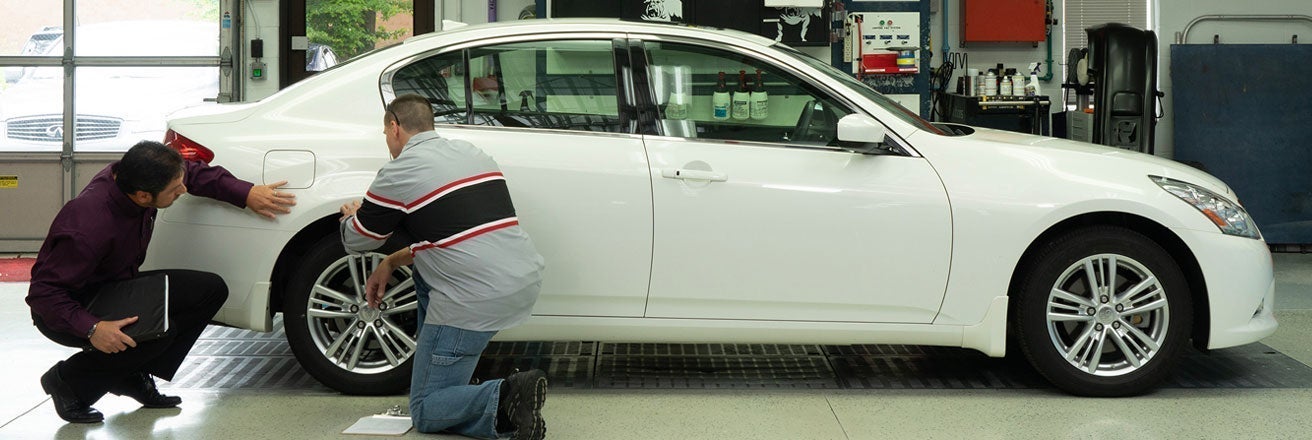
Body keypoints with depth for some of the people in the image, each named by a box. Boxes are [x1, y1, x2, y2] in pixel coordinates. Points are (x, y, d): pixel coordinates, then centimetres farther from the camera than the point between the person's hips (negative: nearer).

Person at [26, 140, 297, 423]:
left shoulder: (132, 177, -14)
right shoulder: (89, 228, -36)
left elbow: (196, 173, 4)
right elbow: (44, 292, -32)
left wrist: (247, 194, -6)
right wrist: (92, 328, -41)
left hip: (119, 284, 8)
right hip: (75, 306, -8)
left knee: (211, 290, -5)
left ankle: (134, 376, 1)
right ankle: (68, 381, -10)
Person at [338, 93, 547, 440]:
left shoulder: (398, 173, -4)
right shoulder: (472, 154, 18)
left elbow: (356, 240, 10)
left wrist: (350, 215, 34)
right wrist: (392, 262, 30)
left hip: (476, 301, -8)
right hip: (528, 283, 8)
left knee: (425, 412, 6)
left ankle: (505, 399, -21)